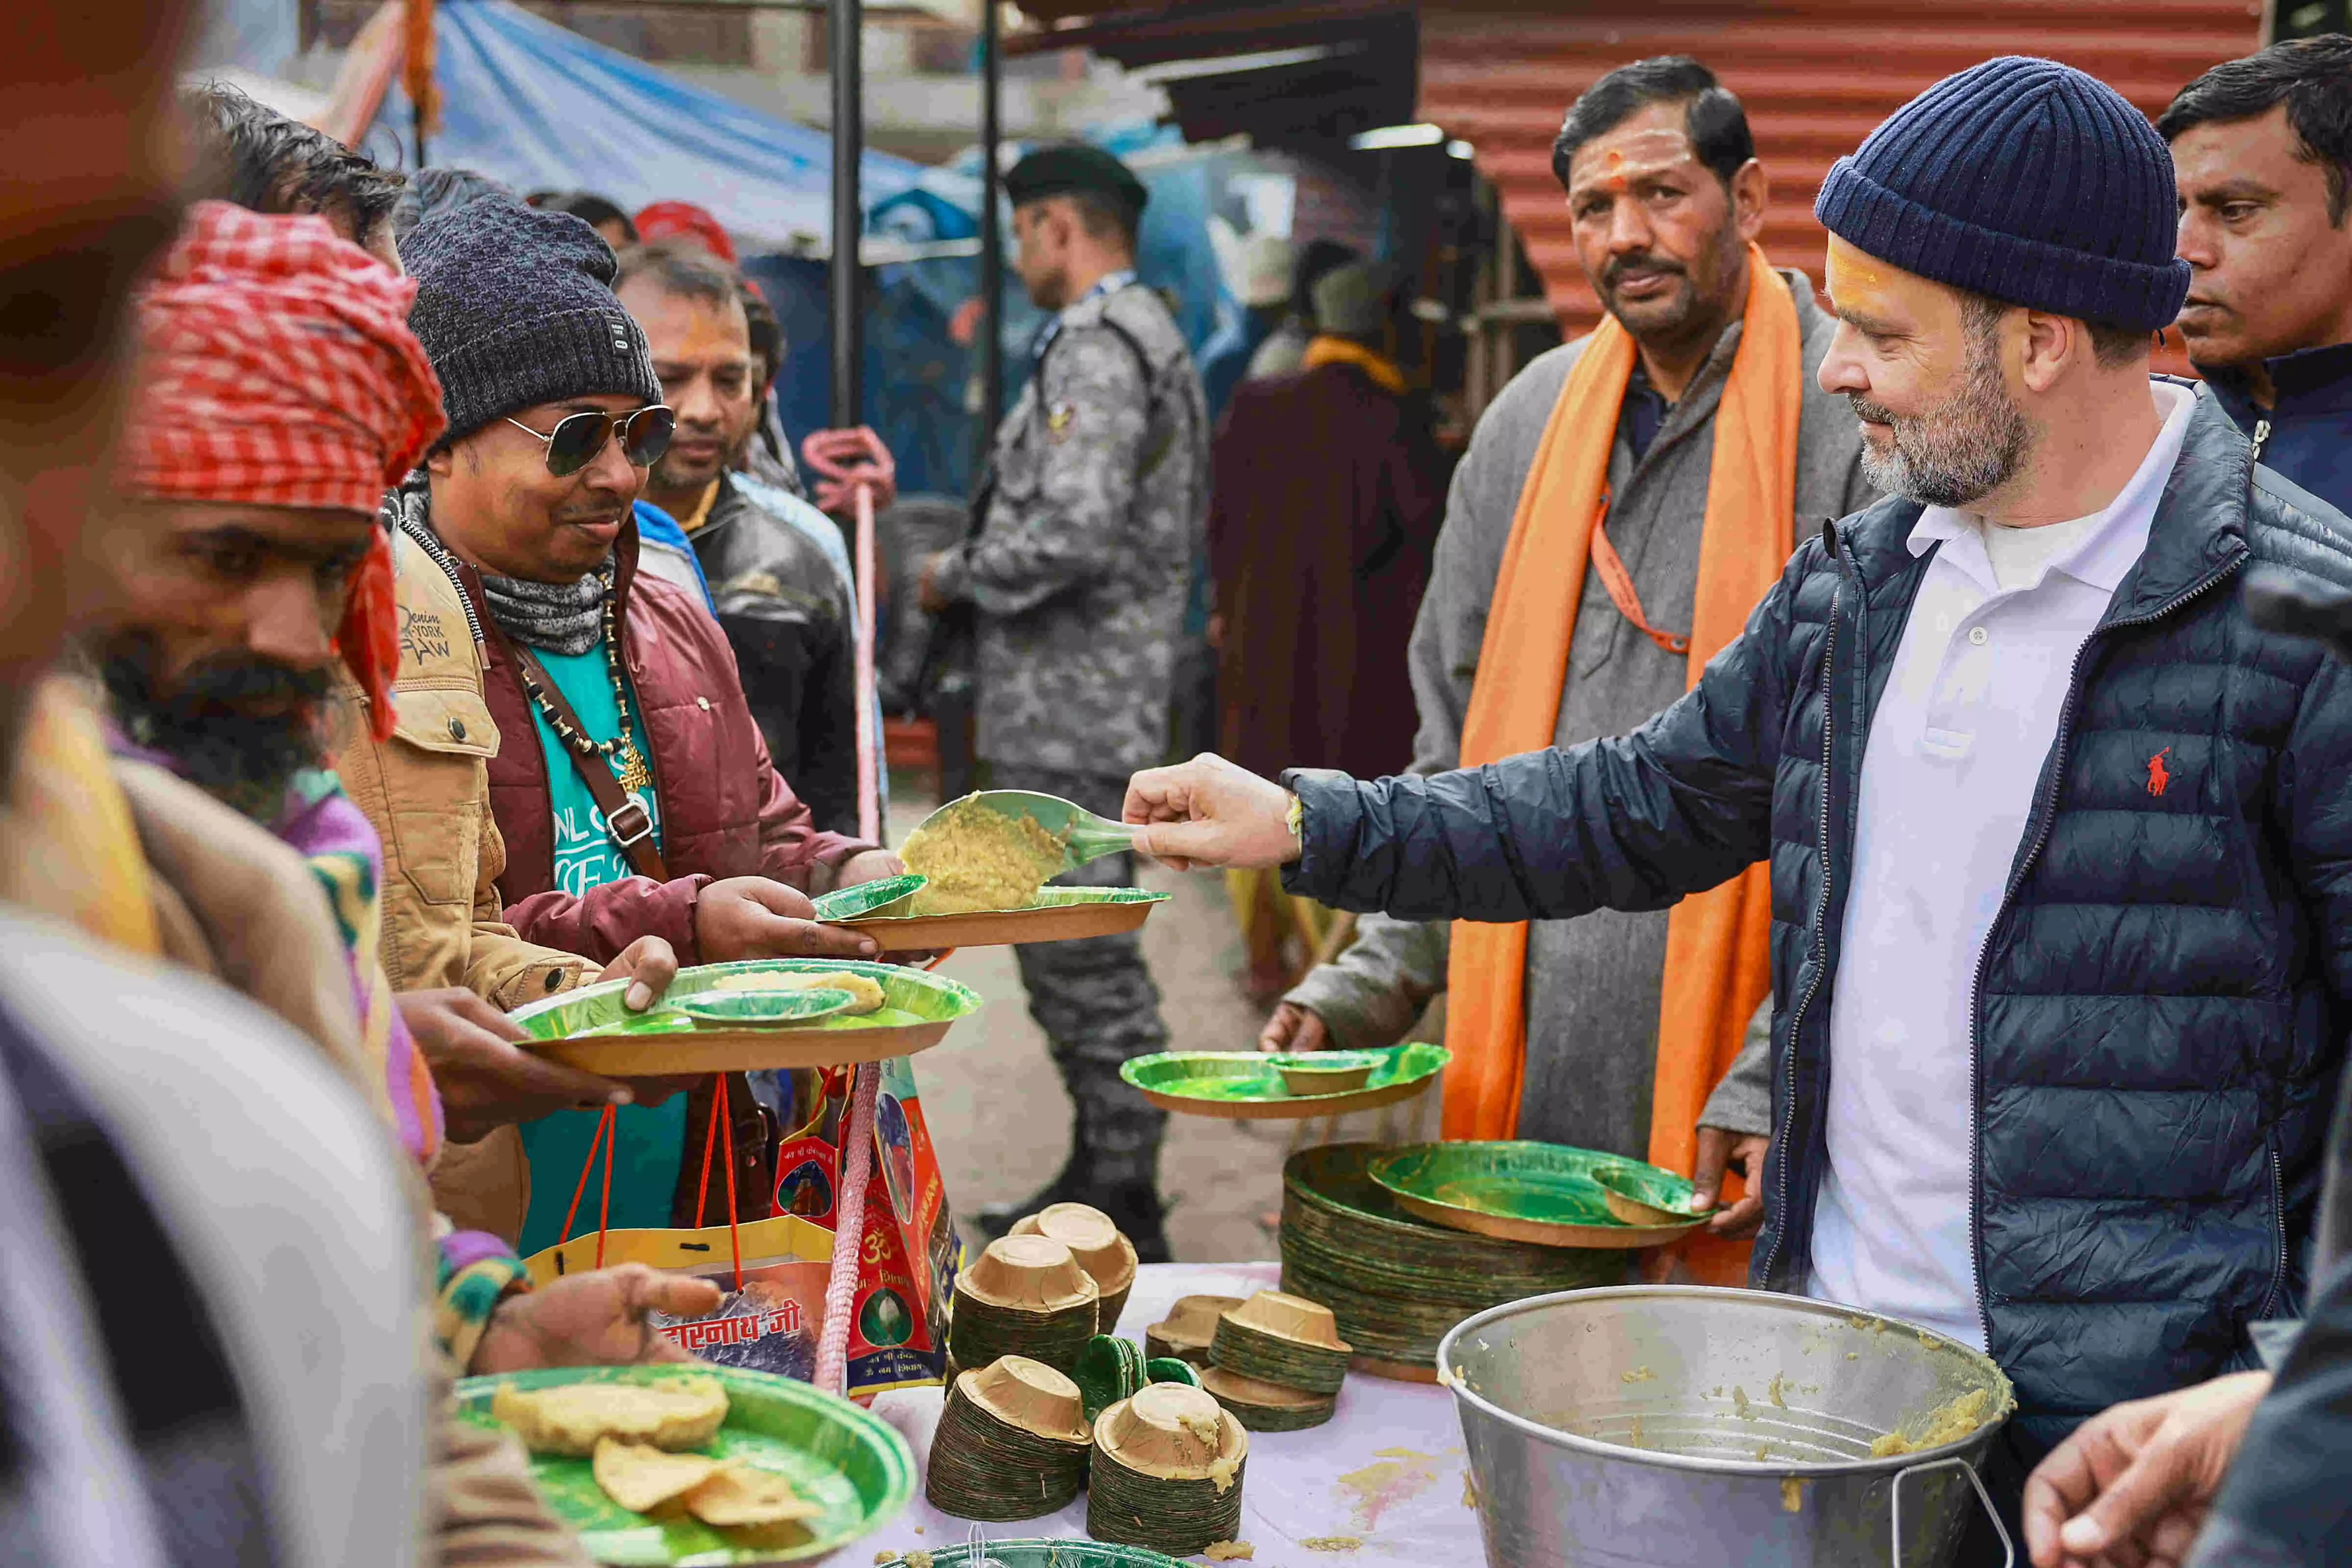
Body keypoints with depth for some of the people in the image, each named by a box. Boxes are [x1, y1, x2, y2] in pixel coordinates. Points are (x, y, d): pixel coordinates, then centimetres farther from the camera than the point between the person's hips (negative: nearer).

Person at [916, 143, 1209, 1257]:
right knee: (1071, 949, 16)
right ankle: (1098, 1176, 25)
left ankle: (1123, 1206, 2)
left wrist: (956, 575, -10)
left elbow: (1073, 532, -26)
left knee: (1081, 955, -5)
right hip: (1088, 703, 11)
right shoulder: (1150, 339, 19)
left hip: (1070, 712, -11)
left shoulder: (1097, 348, -14)